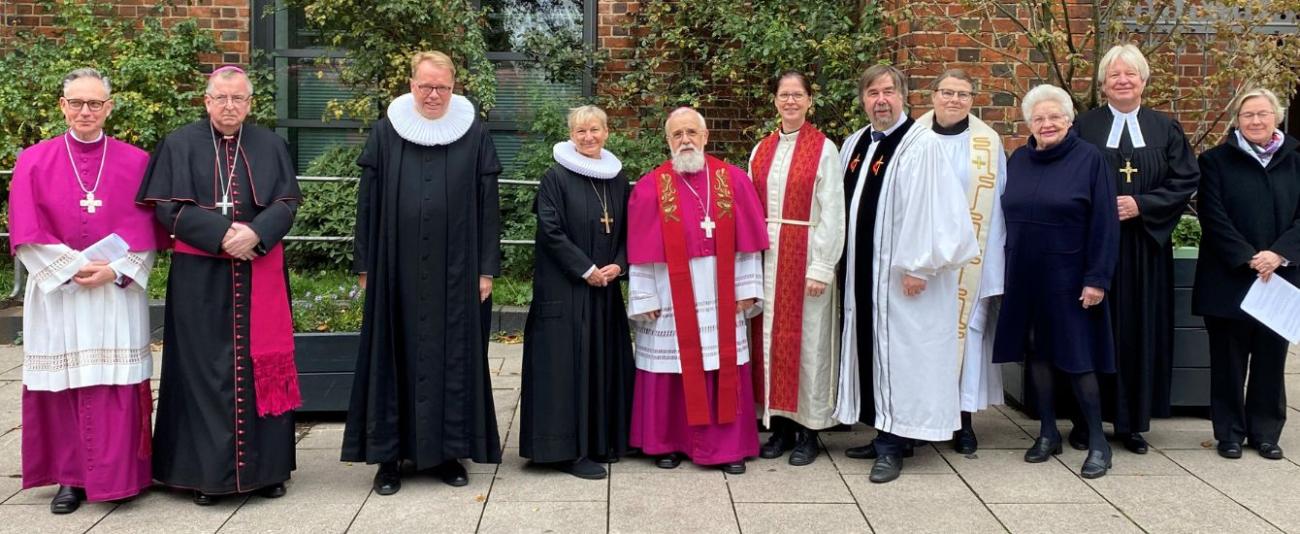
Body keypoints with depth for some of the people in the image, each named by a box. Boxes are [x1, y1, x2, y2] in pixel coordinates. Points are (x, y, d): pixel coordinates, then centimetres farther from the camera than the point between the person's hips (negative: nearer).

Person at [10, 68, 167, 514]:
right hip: (56, 292, 1)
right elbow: (25, 231, -2)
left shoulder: (135, 162, 3)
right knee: (62, 384, 4)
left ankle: (116, 477, 8)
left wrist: (114, 271, -12)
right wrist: (73, 268, -12)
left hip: (119, 292, -1)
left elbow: (146, 231, 0)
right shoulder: (34, 162, 3)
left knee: (116, 385, -1)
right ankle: (70, 477, 14)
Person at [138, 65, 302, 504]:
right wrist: (223, 234, -17)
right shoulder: (180, 145, 2)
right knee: (205, 369, 1)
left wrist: (255, 233, -17)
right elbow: (169, 207, -6)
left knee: (260, 366, 4)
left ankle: (265, 466, 13)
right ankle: (206, 470, 9)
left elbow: (287, 202, 2)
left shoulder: (270, 145, 8)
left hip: (260, 274, 2)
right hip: (201, 276, -2)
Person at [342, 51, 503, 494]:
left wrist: (487, 268, -2)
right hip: (397, 268, 0)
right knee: (395, 355, 5)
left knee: (452, 356, 5)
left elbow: (487, 205, 2)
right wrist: (365, 266, 1)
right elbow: (368, 202, 5)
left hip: (455, 270, 0)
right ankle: (389, 454, 13)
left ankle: (446, 451, 16)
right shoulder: (386, 133, 4)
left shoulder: (475, 135, 2)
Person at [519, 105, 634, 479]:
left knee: (605, 361, 10)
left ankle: (602, 440, 22)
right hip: (565, 289, -6)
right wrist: (586, 270, -14)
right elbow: (551, 230, -13)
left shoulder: (617, 177, 10)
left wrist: (618, 265, -4)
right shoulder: (556, 177, -7)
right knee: (568, 362, -4)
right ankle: (568, 449, 2)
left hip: (606, 287, 6)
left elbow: (626, 228, 13)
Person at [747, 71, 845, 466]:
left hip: (805, 256, -4)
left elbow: (831, 214, -7)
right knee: (771, 337, 7)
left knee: (806, 340, 1)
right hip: (766, 256, 5)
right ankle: (780, 425, 18)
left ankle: (808, 430, 12)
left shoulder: (824, 150, -4)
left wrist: (821, 267, -13)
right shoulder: (761, 151, 10)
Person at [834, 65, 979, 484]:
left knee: (897, 352, -1)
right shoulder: (854, 145, 11)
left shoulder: (921, 145, -12)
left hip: (901, 273, -7)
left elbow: (931, 210, -17)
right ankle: (885, 434, 24)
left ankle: (892, 446, 6)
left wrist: (918, 266, -19)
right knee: (871, 350, 12)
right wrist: (846, 262, 14)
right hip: (863, 271, 8)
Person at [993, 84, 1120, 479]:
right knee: (1036, 351, 10)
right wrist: (1003, 271, 7)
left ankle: (1097, 441, 10)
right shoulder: (1018, 160, 7)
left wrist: (1097, 279, -14)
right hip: (1024, 277, 5)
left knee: (1076, 357, -1)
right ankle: (1048, 432, 22)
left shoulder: (1089, 159, -7)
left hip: (1067, 279, -5)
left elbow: (1104, 223, -9)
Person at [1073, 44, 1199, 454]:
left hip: (1146, 247, 2)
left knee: (1140, 331, 5)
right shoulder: (1084, 127, 3)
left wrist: (1141, 204, -11)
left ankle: (1133, 421, 14)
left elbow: (1186, 181, 2)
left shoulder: (1165, 128, 7)